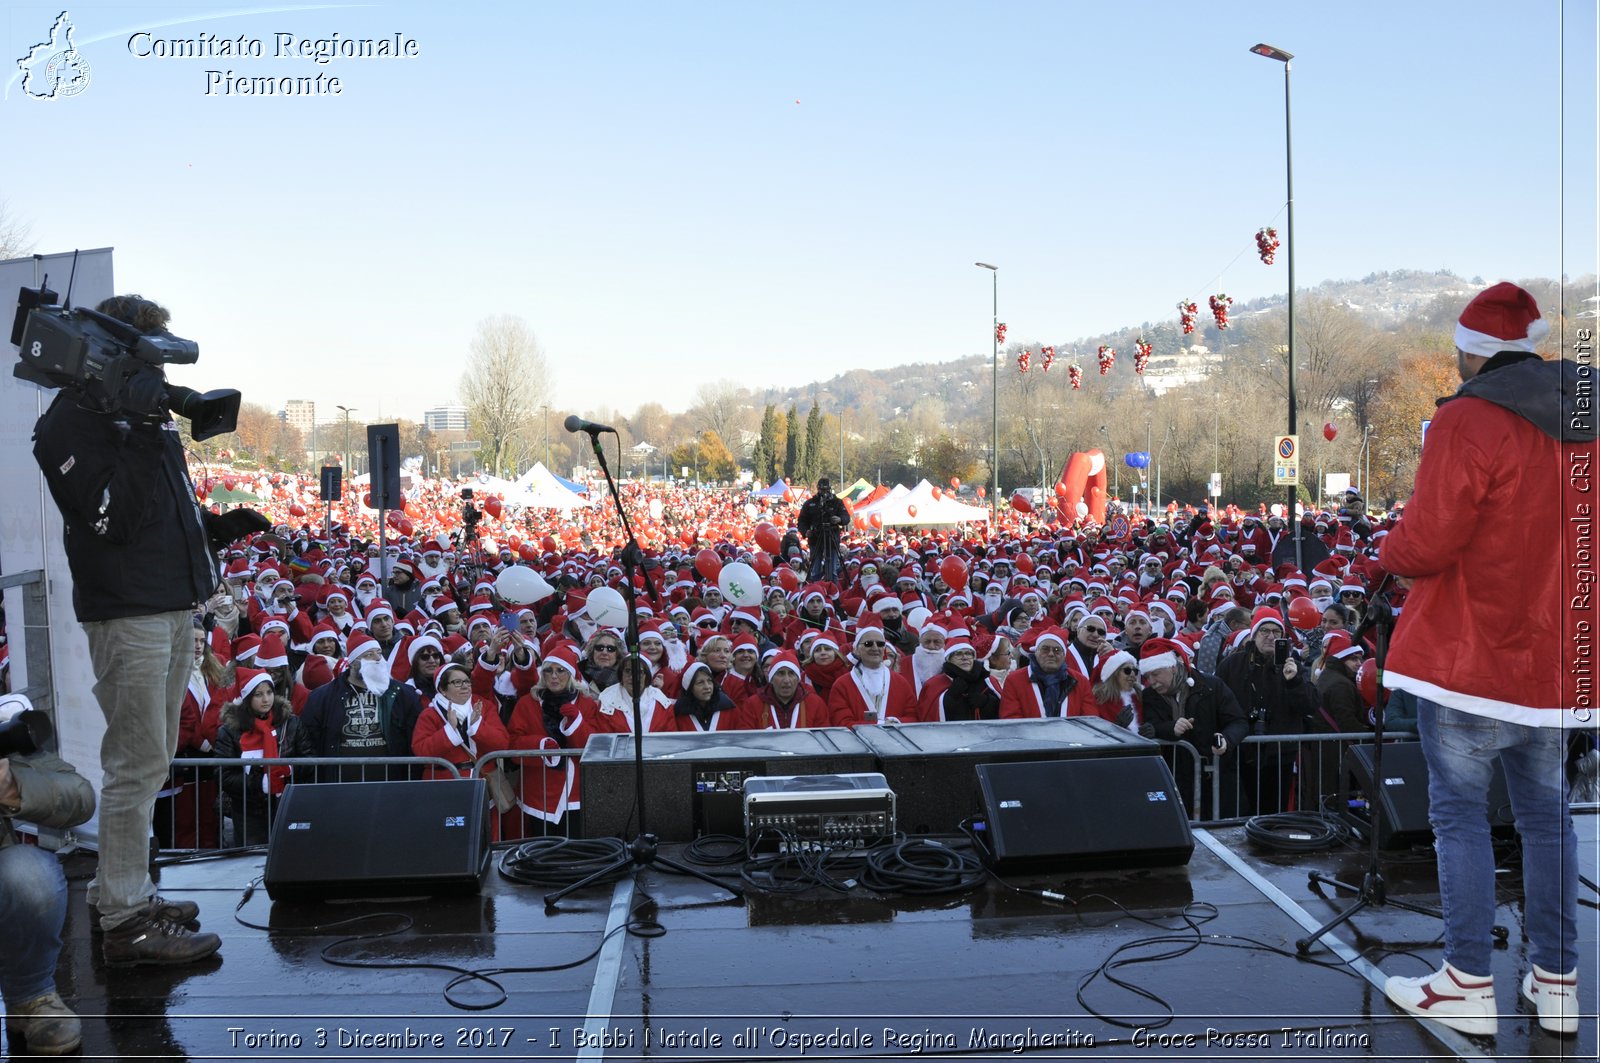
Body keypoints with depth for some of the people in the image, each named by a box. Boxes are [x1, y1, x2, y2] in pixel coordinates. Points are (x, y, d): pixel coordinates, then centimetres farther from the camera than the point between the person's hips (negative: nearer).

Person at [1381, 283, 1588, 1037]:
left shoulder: (1467, 421, -16)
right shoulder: (1582, 420, 7)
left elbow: (1427, 542, -19)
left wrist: (1391, 553, 0)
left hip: (1466, 654, -7)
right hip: (1553, 659, 7)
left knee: (1459, 813, 3)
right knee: (1546, 813, 15)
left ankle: (1468, 983, 8)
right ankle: (1556, 980, 21)